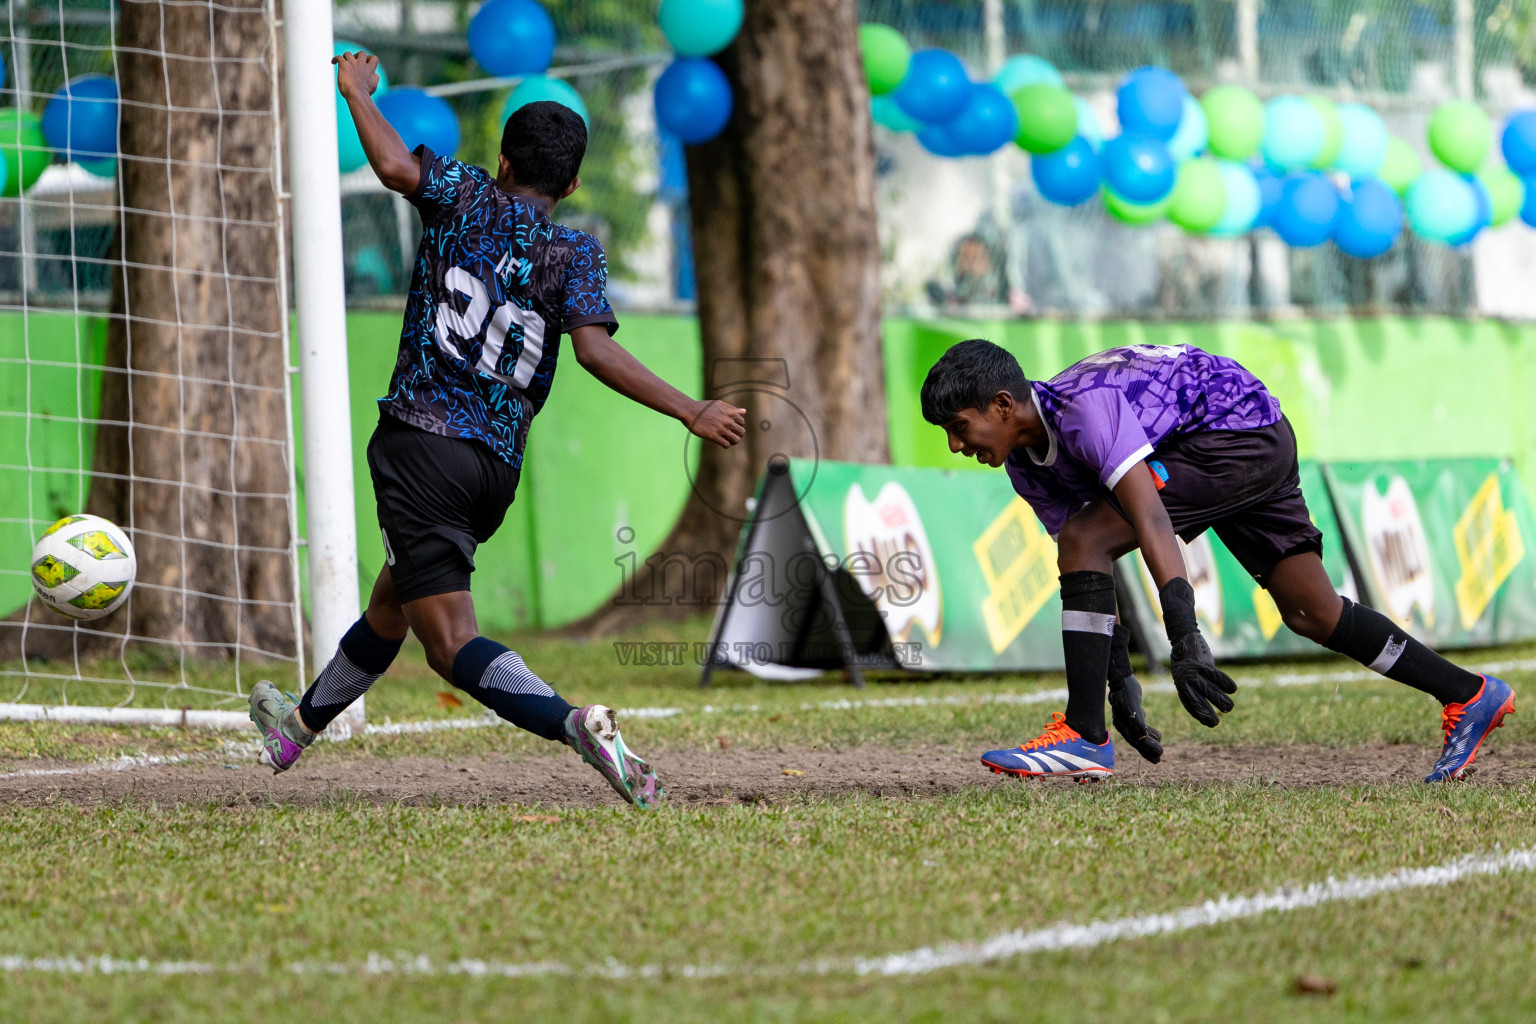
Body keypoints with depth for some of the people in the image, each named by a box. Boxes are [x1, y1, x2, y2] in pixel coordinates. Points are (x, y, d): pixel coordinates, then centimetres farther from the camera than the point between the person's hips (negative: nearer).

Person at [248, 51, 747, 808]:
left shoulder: (469, 200, -1)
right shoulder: (574, 255, 2)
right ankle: (302, 723, 48)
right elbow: (595, 350, -14)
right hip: (497, 469, 5)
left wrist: (355, 91, 3)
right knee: (391, 600, 27)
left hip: (419, 442, -5)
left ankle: (577, 726, -36)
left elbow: (395, 166, -15)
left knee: (453, 644, -12)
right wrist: (690, 411, -15)